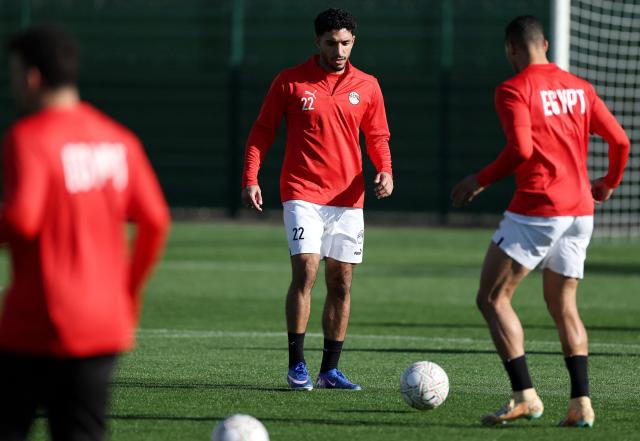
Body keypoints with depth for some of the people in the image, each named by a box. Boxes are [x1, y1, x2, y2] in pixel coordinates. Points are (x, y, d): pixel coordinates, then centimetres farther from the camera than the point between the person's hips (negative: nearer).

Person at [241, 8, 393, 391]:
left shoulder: (366, 87, 7)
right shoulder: (291, 81, -1)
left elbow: (378, 137, 15)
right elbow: (262, 131, 4)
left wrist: (385, 172, -4)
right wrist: (250, 178, -5)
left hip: (348, 198, 3)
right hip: (303, 194, -3)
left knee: (341, 283, 5)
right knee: (305, 271, -16)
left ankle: (330, 369, 12)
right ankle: (297, 365, -9)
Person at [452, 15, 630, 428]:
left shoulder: (513, 90, -7)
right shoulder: (580, 88, 12)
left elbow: (521, 149, -20)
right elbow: (620, 140, 10)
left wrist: (480, 181, -7)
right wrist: (608, 183, 27)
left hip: (536, 210, -7)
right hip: (580, 210, 7)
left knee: (492, 299, 1)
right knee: (564, 307, 15)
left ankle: (525, 396, -10)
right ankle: (581, 402, 3)